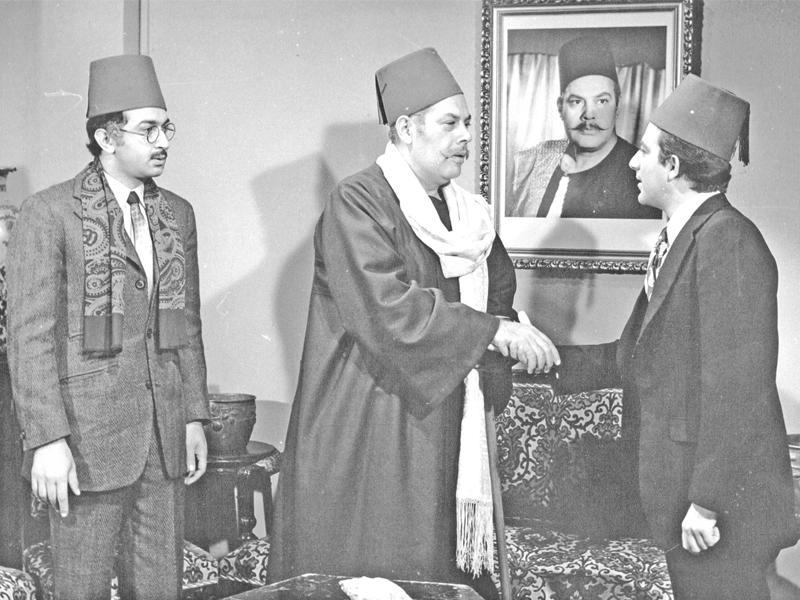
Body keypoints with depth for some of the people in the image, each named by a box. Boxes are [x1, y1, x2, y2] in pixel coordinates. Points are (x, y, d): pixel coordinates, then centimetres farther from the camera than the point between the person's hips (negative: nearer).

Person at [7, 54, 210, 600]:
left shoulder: (177, 214, 11)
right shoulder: (49, 213, -8)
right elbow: (30, 336, -11)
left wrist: (195, 417, 11)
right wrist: (47, 440, -16)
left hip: (163, 435, 5)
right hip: (87, 435, -5)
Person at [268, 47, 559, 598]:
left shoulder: (469, 212, 13)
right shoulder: (357, 204, -11)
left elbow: (499, 293, 22)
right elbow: (388, 309, -22)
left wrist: (505, 328, -1)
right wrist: (493, 331, -20)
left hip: (445, 428, 7)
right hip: (368, 435, -7)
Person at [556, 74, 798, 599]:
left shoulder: (728, 243, -18)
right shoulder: (681, 238, 10)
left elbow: (737, 386, -21)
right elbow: (634, 358, 14)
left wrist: (708, 501, -20)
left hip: (720, 500, -9)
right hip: (678, 483, 9)